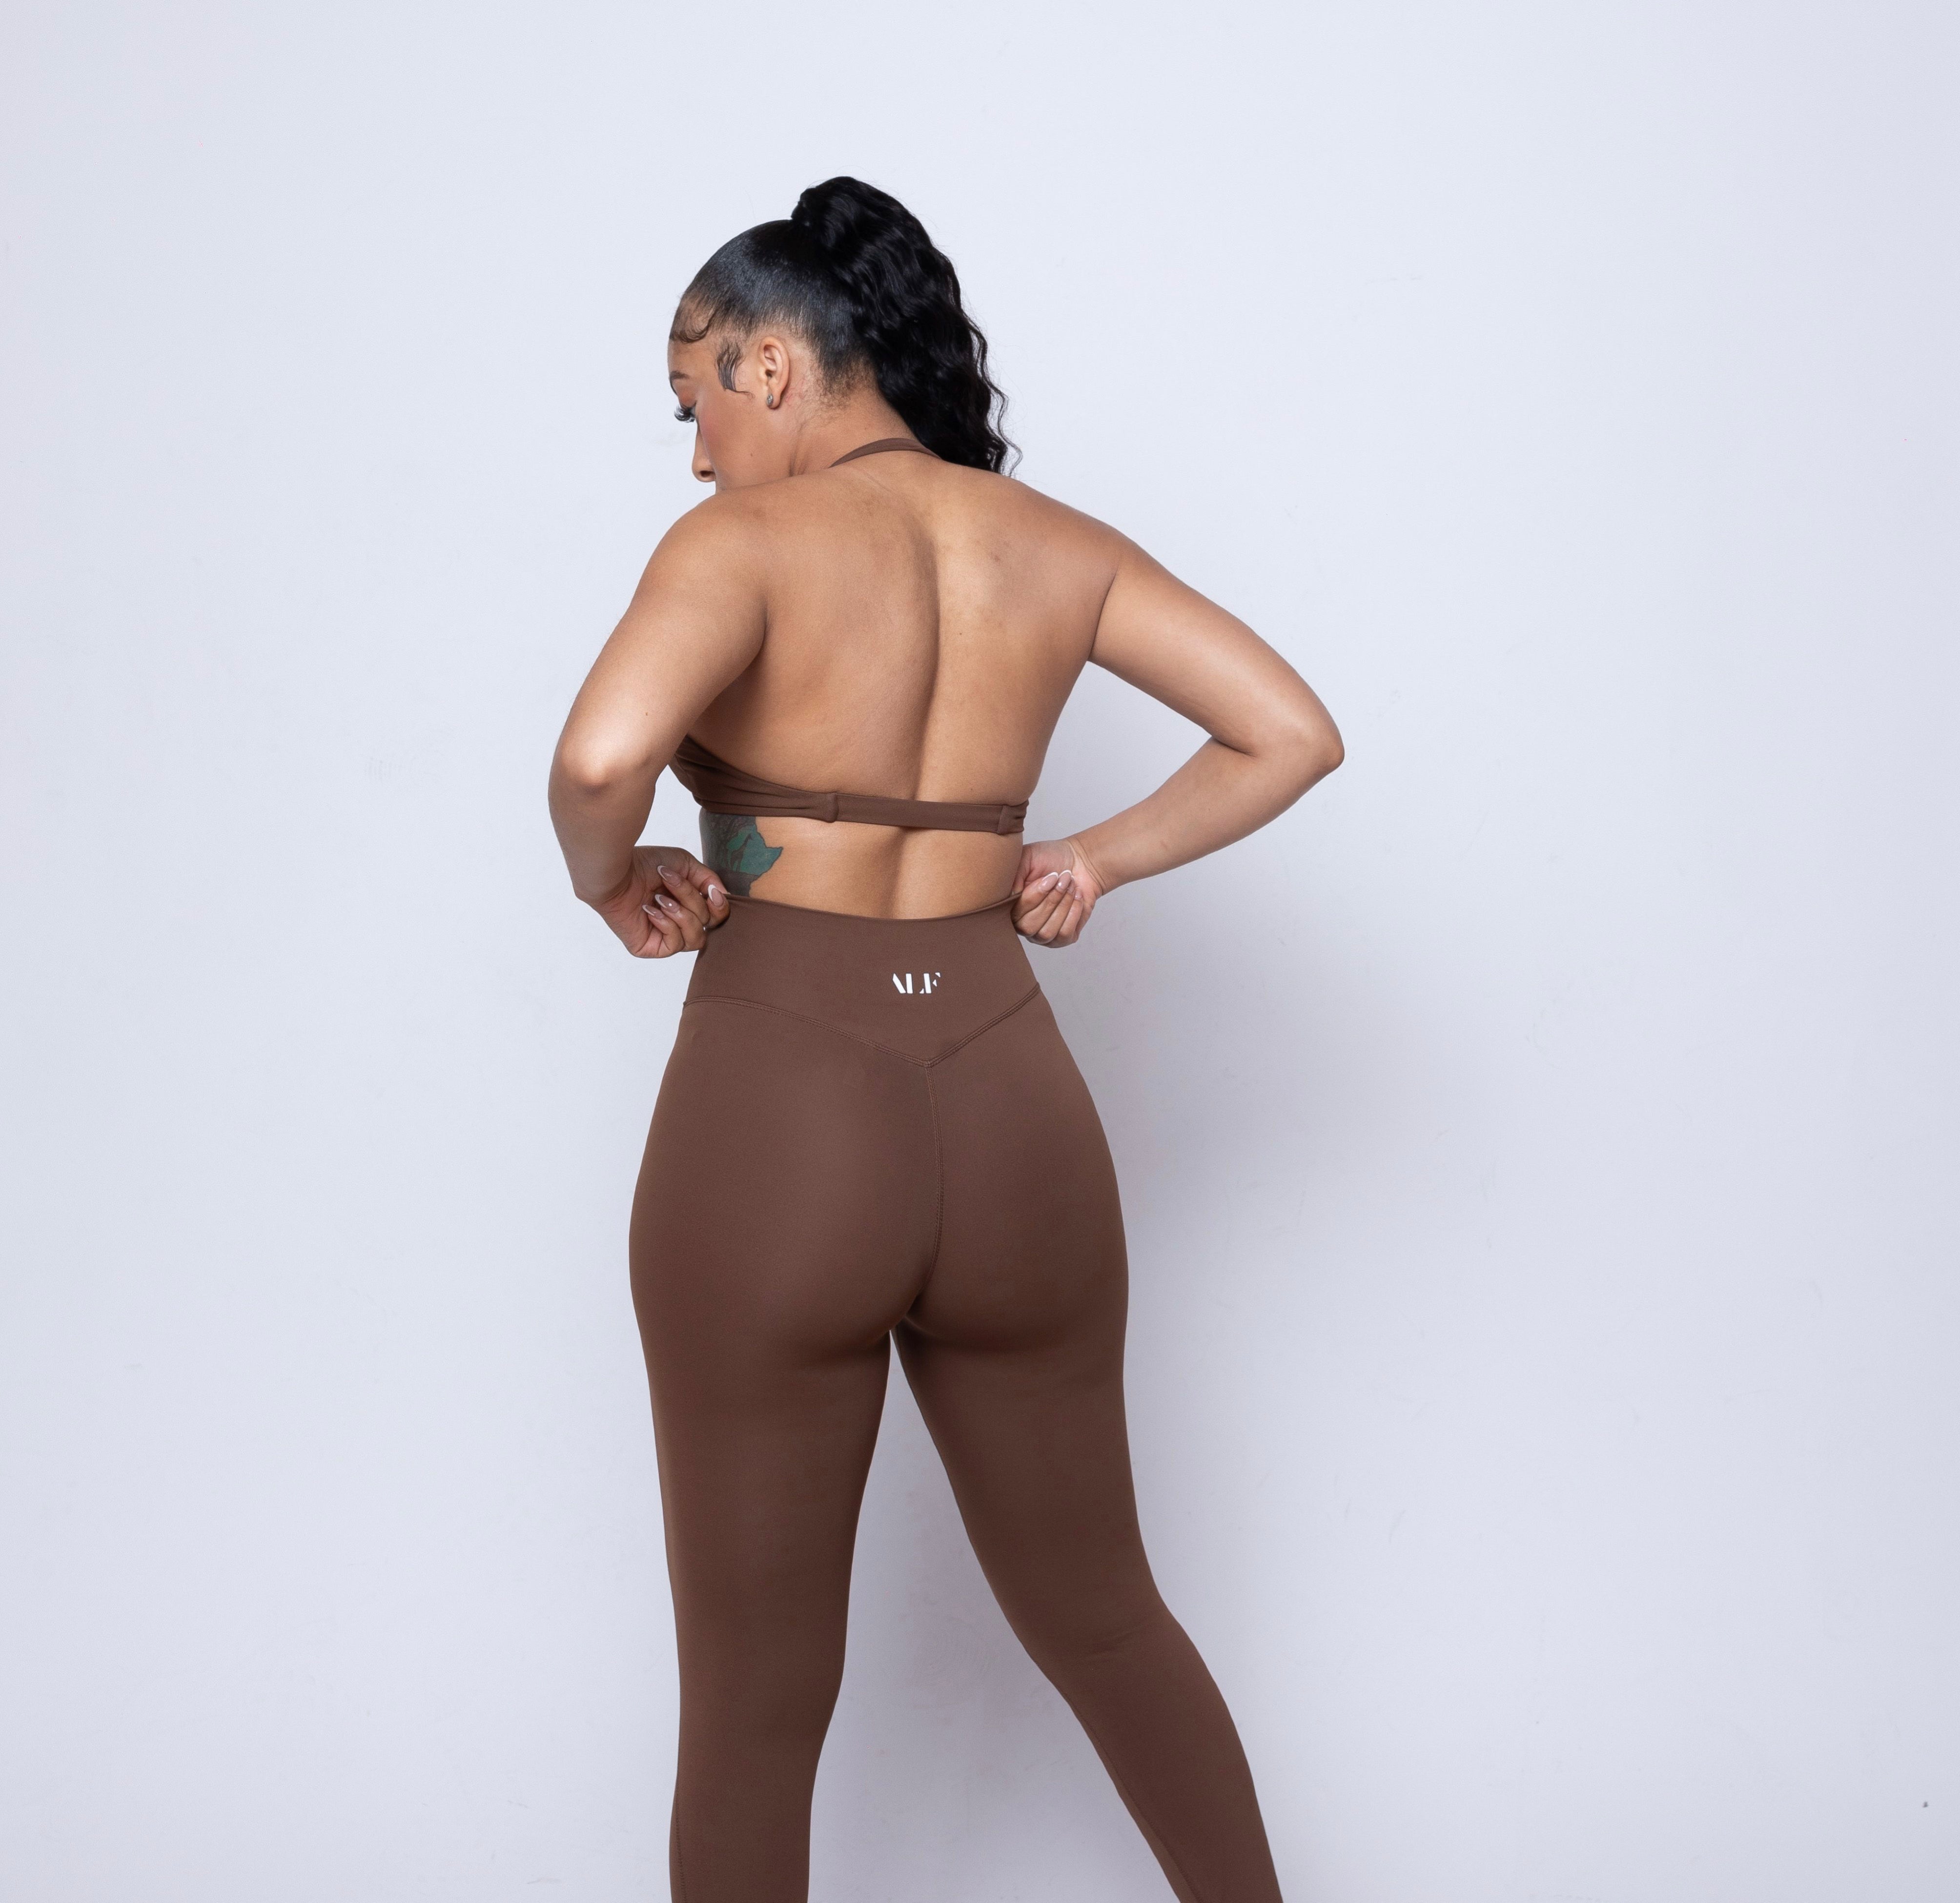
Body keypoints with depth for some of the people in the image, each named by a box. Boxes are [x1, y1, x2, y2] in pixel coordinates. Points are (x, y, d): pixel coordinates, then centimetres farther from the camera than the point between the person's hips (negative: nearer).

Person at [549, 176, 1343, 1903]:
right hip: (1012, 1116, 5)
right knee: (1103, 1618, 25)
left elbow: (602, 754, -27)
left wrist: (613, 880, -7)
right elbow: (1294, 734, 5)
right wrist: (1097, 861, 10)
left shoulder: (747, 542, -8)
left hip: (773, 1122, -4)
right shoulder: (1055, 548, 6)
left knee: (756, 1704, 13)